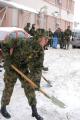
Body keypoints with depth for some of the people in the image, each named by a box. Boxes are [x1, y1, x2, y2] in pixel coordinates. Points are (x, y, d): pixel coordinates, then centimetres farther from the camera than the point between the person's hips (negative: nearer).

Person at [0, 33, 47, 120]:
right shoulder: (22, 43, -31)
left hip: (24, 69, 4)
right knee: (8, 89, 8)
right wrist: (8, 58, -25)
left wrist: (37, 80, -23)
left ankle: (34, 111, 16)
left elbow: (38, 67, -11)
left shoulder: (40, 51, -14)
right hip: (11, 68, -4)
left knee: (30, 88, 2)